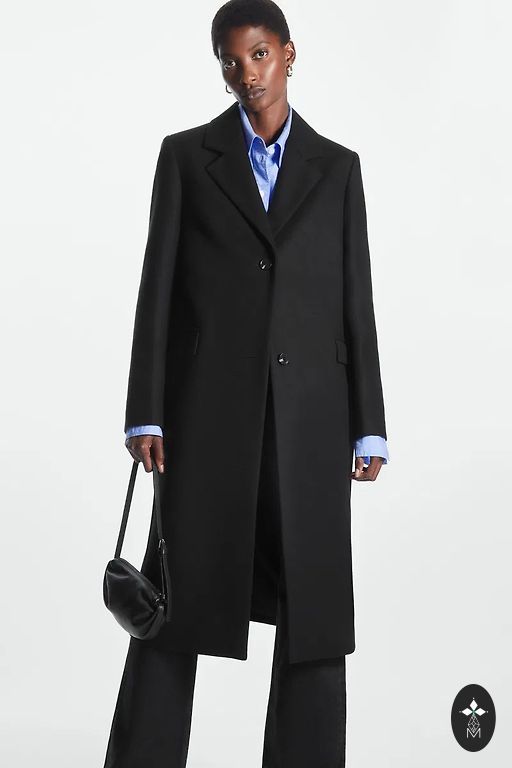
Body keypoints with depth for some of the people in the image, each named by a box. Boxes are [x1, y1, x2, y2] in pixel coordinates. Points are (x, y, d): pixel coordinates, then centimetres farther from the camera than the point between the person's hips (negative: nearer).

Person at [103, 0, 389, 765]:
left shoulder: (337, 166, 11)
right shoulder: (186, 154, 6)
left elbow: (354, 301, 8)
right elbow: (158, 288, 1)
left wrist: (369, 428, 2)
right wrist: (145, 414, -7)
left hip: (309, 414, 2)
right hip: (209, 407, -1)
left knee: (315, 612, 2)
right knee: (178, 607, 0)